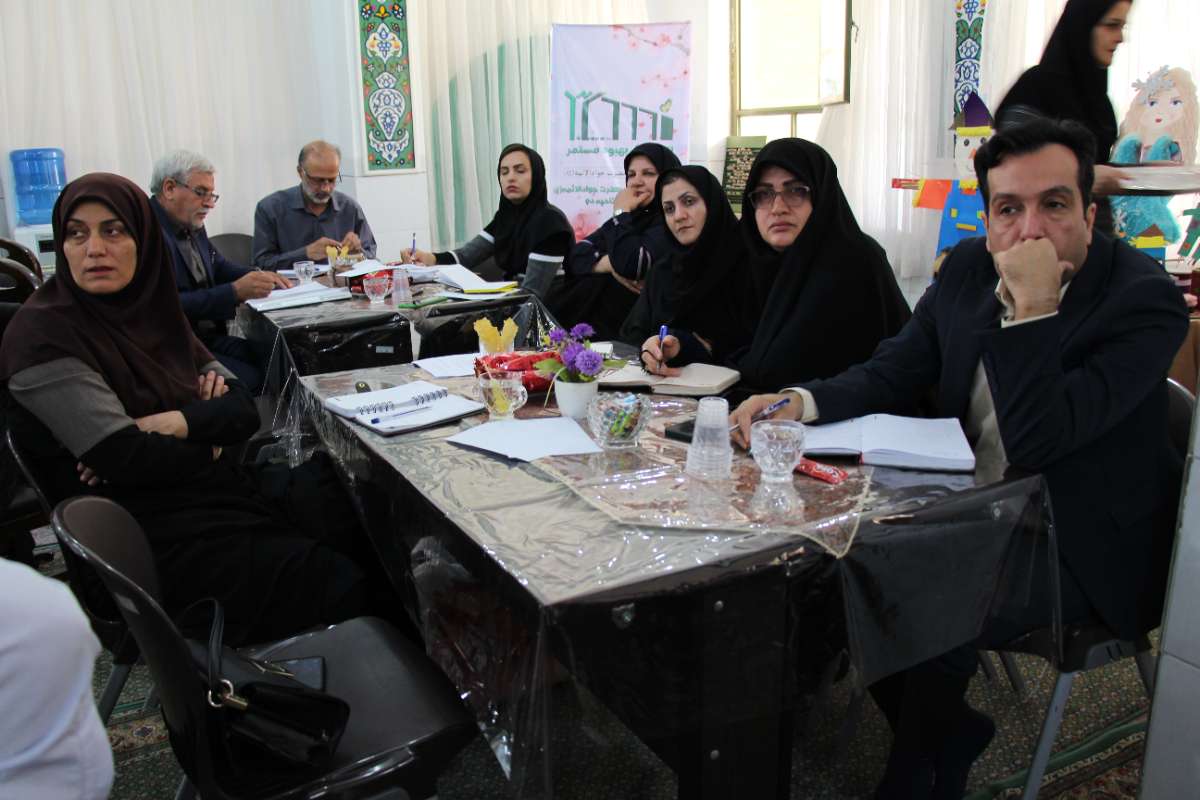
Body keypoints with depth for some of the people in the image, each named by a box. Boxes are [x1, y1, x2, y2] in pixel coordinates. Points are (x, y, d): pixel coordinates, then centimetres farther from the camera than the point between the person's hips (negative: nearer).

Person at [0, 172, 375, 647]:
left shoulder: (148, 307, 9)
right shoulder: (43, 336, -13)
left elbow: (244, 409, 5)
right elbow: (126, 458, -20)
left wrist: (178, 422, -15)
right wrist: (208, 449, -2)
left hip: (220, 490, 7)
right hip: (153, 535, -7)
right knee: (343, 584, -19)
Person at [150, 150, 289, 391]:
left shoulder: (192, 226, 11)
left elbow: (219, 266, 24)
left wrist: (259, 276, 3)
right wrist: (235, 291, -25)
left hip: (209, 338, 8)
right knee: (253, 379, -21)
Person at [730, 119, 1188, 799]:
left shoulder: (1146, 300, -20)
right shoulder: (969, 269, 0)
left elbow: (1035, 444, -29)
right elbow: (893, 373, 4)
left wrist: (1033, 303, -32)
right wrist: (800, 402, -14)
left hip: (1082, 547, -6)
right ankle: (949, 733, 15)